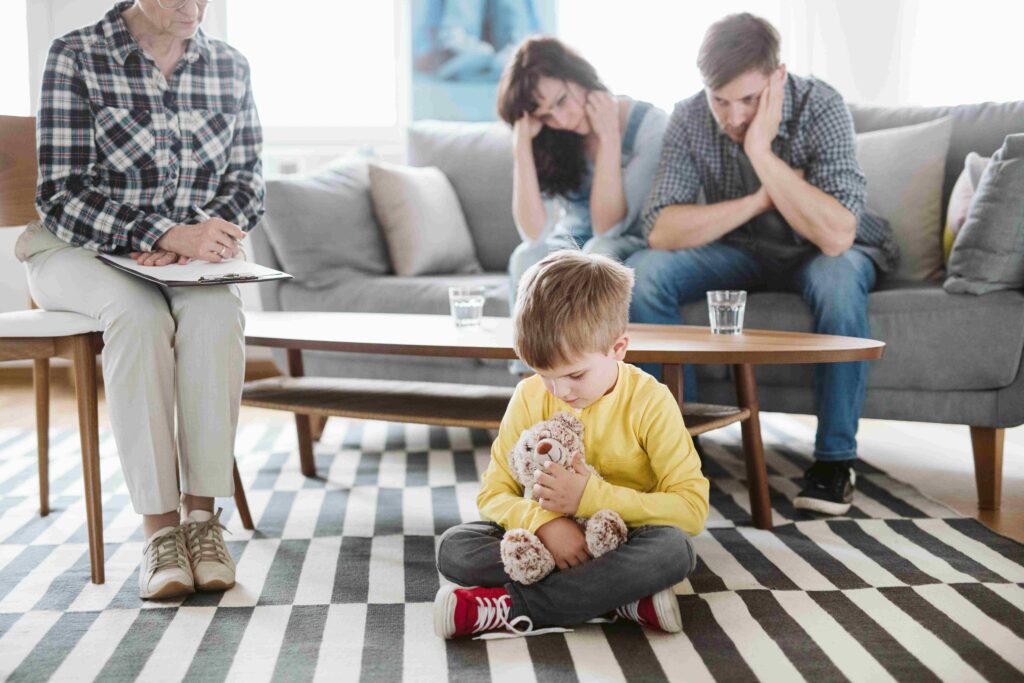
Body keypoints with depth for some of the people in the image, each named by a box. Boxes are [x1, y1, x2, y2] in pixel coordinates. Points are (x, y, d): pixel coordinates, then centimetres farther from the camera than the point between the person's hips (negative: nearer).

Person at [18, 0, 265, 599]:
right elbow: (61, 195, -14)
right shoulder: (77, 57, -10)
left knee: (216, 309, -32)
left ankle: (202, 513, -29)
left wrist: (195, 241, -16)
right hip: (79, 251, -2)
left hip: (188, 256, 3)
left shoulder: (229, 66, 2)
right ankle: (159, 527, -32)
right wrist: (166, 235, -28)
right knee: (140, 312, -35)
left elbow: (247, 183, 5)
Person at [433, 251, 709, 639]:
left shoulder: (649, 402, -10)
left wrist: (591, 497, -24)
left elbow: (692, 509, -15)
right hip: (550, 541, 2)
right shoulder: (530, 396, -3)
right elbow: (493, 493, -3)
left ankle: (511, 607, -30)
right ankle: (618, 598, -27)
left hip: (622, 546, -2)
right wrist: (544, 522, -25)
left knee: (674, 548, -35)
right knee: (453, 548, -22)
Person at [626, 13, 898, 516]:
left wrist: (761, 151, -38)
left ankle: (835, 456, -23)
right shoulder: (689, 120, -15)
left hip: (823, 253, -3)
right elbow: (660, 232, -23)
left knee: (837, 278, -38)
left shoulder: (820, 107, -25)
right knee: (641, 273, -22)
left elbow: (836, 236, -37)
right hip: (741, 252, 3)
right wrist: (759, 200, -29)